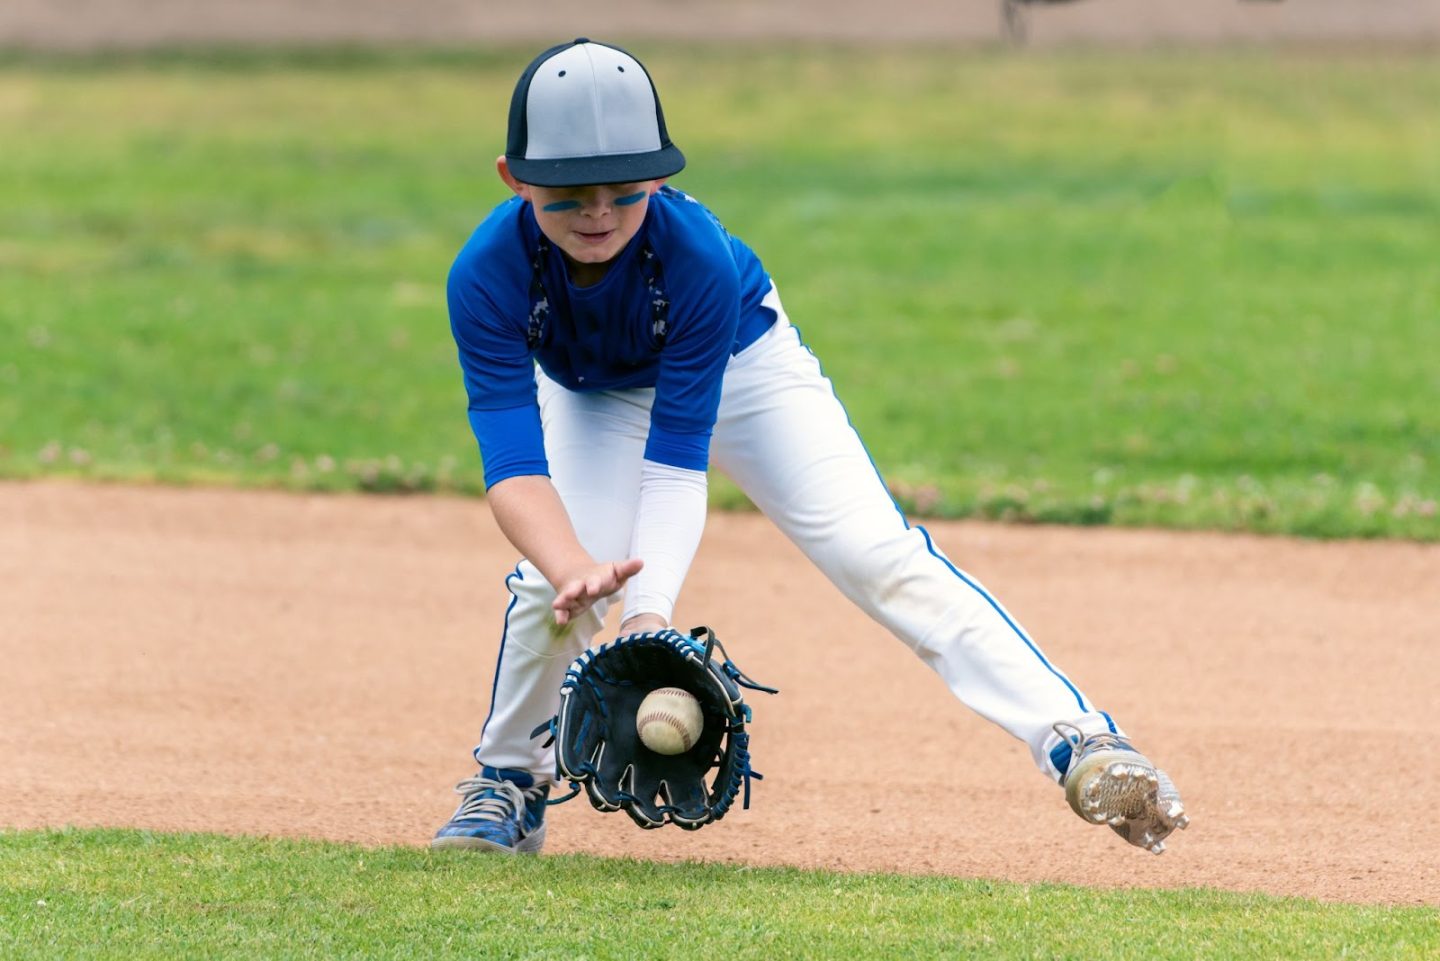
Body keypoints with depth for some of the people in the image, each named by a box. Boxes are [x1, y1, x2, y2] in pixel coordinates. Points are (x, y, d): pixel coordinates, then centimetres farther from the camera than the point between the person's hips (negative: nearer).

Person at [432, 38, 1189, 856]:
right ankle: (509, 787, 6)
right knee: (553, 583, -21)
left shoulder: (697, 255, -38)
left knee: (880, 556, -18)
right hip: (593, 394, 2)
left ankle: (1079, 742, -25)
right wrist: (574, 571, -60)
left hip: (740, 361, -2)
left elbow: (675, 460, -36)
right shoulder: (488, 276, -35)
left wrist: (649, 613, -50)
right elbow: (513, 466, -40)